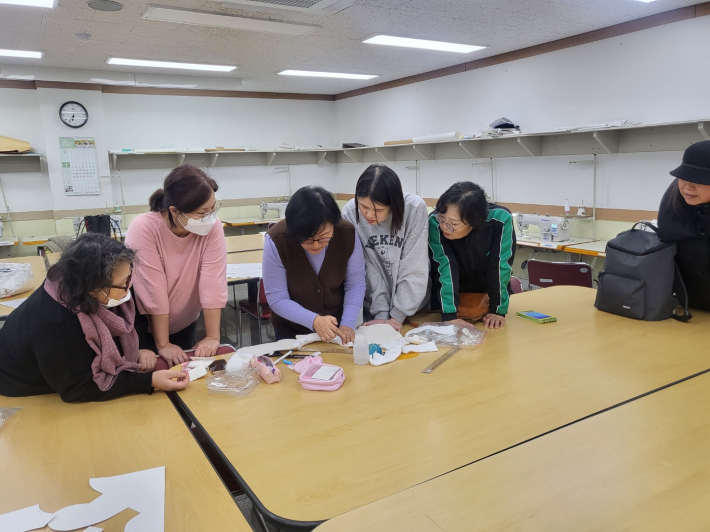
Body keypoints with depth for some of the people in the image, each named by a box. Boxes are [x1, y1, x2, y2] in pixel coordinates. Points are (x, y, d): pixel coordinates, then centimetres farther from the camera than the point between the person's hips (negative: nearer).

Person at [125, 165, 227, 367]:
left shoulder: (212, 227, -20)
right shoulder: (143, 229, -28)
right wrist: (162, 345, -24)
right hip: (145, 326, -3)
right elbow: (154, 291, -28)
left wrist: (212, 337, -23)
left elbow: (213, 282, -23)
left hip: (184, 324, 3)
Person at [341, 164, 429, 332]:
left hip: (412, 301, -1)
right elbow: (368, 267, -13)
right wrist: (381, 314, -15)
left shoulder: (414, 209, -23)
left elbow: (414, 269, -18)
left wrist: (398, 316, -17)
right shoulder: (349, 213, -18)